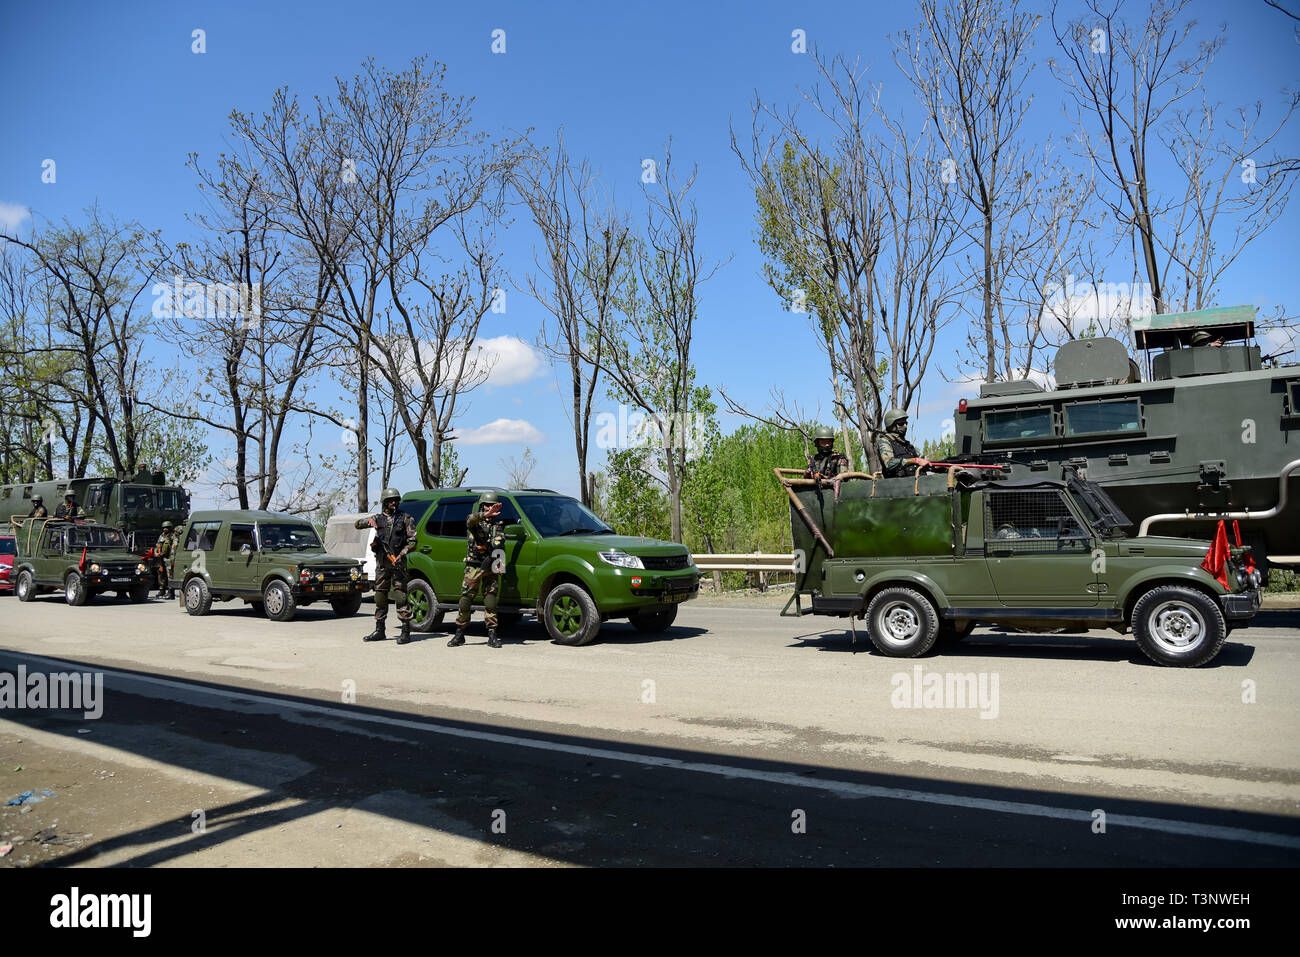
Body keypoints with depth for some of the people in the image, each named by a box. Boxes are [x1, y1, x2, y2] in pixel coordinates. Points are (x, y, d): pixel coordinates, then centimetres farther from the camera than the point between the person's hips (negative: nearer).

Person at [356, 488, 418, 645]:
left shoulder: (405, 518, 6)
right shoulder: (378, 518, 15)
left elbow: (412, 541, 2)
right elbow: (357, 524, 13)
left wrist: (402, 554, -12)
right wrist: (369, 521, -8)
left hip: (398, 562, -4)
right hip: (381, 563, 4)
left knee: (401, 595, -10)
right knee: (380, 596, 7)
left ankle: (406, 631, -9)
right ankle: (379, 631, 16)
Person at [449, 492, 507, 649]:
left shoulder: (499, 524, 11)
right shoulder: (473, 520, 5)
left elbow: (500, 544, -2)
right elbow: (471, 521, -22)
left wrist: (492, 557, -20)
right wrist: (485, 515, -41)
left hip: (490, 567, 1)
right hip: (473, 567, -1)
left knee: (491, 602, -1)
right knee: (465, 600, 0)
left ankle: (492, 636, 3)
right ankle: (459, 635, 11)